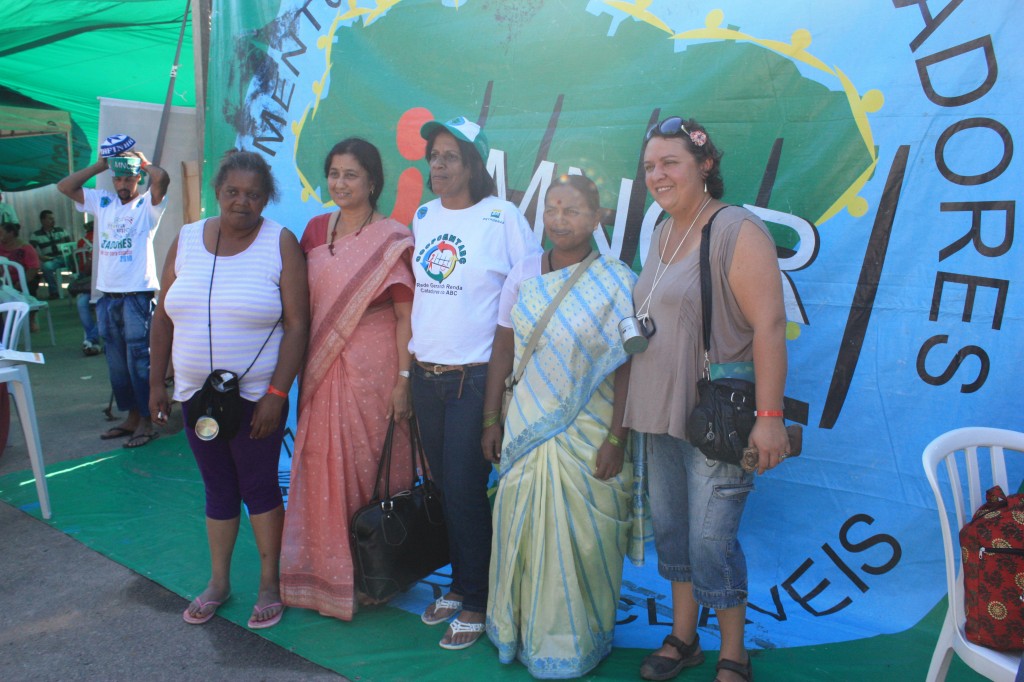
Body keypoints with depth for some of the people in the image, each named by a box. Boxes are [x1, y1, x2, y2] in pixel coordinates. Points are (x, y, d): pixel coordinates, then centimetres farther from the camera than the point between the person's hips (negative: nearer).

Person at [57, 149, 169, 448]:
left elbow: (162, 177, -20)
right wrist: (99, 165, 9)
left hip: (138, 295, -6)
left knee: (139, 360, -5)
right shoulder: (101, 202, 14)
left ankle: (146, 421, 2)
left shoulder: (147, 205, -2)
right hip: (107, 295, 6)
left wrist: (141, 161, -1)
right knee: (117, 362, 11)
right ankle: (131, 416, 21)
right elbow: (64, 186, 12)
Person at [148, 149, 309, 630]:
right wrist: (156, 382, 7)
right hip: (196, 394, 4)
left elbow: (297, 324, -13)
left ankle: (269, 584, 23)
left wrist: (276, 394, -18)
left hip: (256, 396, -4)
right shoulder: (186, 240, 4)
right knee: (218, 489, 15)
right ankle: (218, 583, 30)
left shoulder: (280, 243, -9)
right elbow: (164, 317, 9)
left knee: (259, 487, 7)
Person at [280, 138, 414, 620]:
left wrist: (403, 380, -15)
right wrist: (300, 366, 7)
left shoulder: (392, 239, -6)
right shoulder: (315, 230, 9)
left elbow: (405, 316, -9)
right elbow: (303, 303, 13)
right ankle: (325, 573, 27)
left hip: (373, 371, -5)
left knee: (369, 469, 3)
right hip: (322, 370, 5)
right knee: (322, 470, 10)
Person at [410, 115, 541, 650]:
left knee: (464, 490, -1)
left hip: (477, 376, -5)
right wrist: (409, 365, 14)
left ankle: (475, 604, 19)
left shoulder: (503, 218, -8)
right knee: (442, 484, 14)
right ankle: (458, 584, 34)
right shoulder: (422, 217, 9)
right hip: (426, 373, 6)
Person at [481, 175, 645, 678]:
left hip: (588, 434, -3)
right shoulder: (523, 273, 3)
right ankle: (521, 631, 34)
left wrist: (616, 440, -13)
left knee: (581, 540, 7)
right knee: (521, 532, 12)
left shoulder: (616, 283, -8)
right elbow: (501, 351, 5)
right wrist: (491, 421, 4)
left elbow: (625, 368, -10)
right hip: (526, 428, 3)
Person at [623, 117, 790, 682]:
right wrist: (637, 406, 18)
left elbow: (769, 325, -19)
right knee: (670, 528, 16)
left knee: (711, 539, -1)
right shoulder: (662, 232, 12)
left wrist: (769, 416, -23)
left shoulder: (737, 231, -13)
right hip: (661, 413, 8)